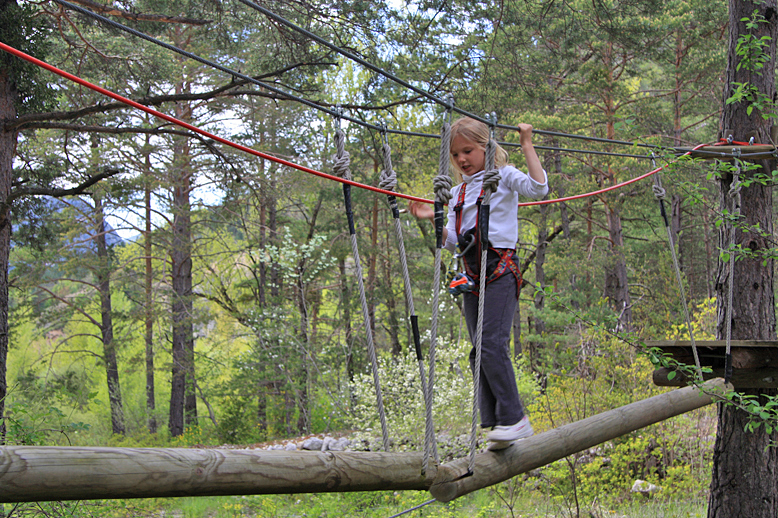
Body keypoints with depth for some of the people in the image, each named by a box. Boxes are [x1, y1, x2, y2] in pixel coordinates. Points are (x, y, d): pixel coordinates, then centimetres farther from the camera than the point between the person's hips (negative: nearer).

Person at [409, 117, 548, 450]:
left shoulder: (504, 176, 2)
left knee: (492, 342, -19)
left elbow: (538, 188, -17)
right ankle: (496, 424, 5)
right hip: (472, 274, 7)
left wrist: (527, 146, -13)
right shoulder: (457, 192, 19)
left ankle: (514, 418, -16)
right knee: (479, 351, 3)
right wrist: (432, 219, 4)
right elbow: (453, 242, 17)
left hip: (500, 269, -7)